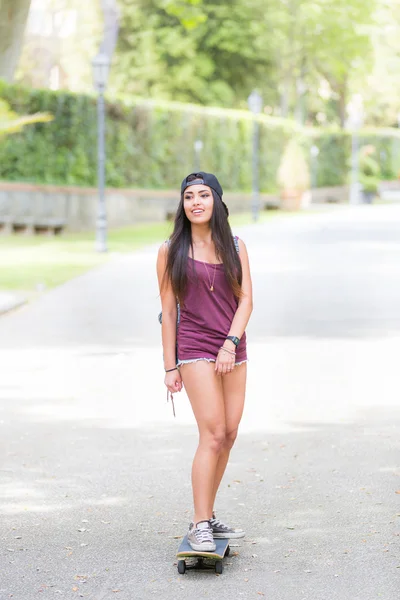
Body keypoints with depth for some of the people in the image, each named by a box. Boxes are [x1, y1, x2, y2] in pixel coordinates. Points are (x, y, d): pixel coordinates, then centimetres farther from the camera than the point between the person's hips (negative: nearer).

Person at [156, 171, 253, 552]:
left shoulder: (235, 247, 8)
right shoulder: (171, 251, 0)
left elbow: (245, 300, 3)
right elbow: (168, 311, 0)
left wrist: (231, 343, -12)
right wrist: (169, 366, -2)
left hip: (233, 350, 4)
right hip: (195, 349, -4)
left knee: (229, 435, 4)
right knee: (213, 435, -14)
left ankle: (207, 517, 17)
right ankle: (200, 526, -9)